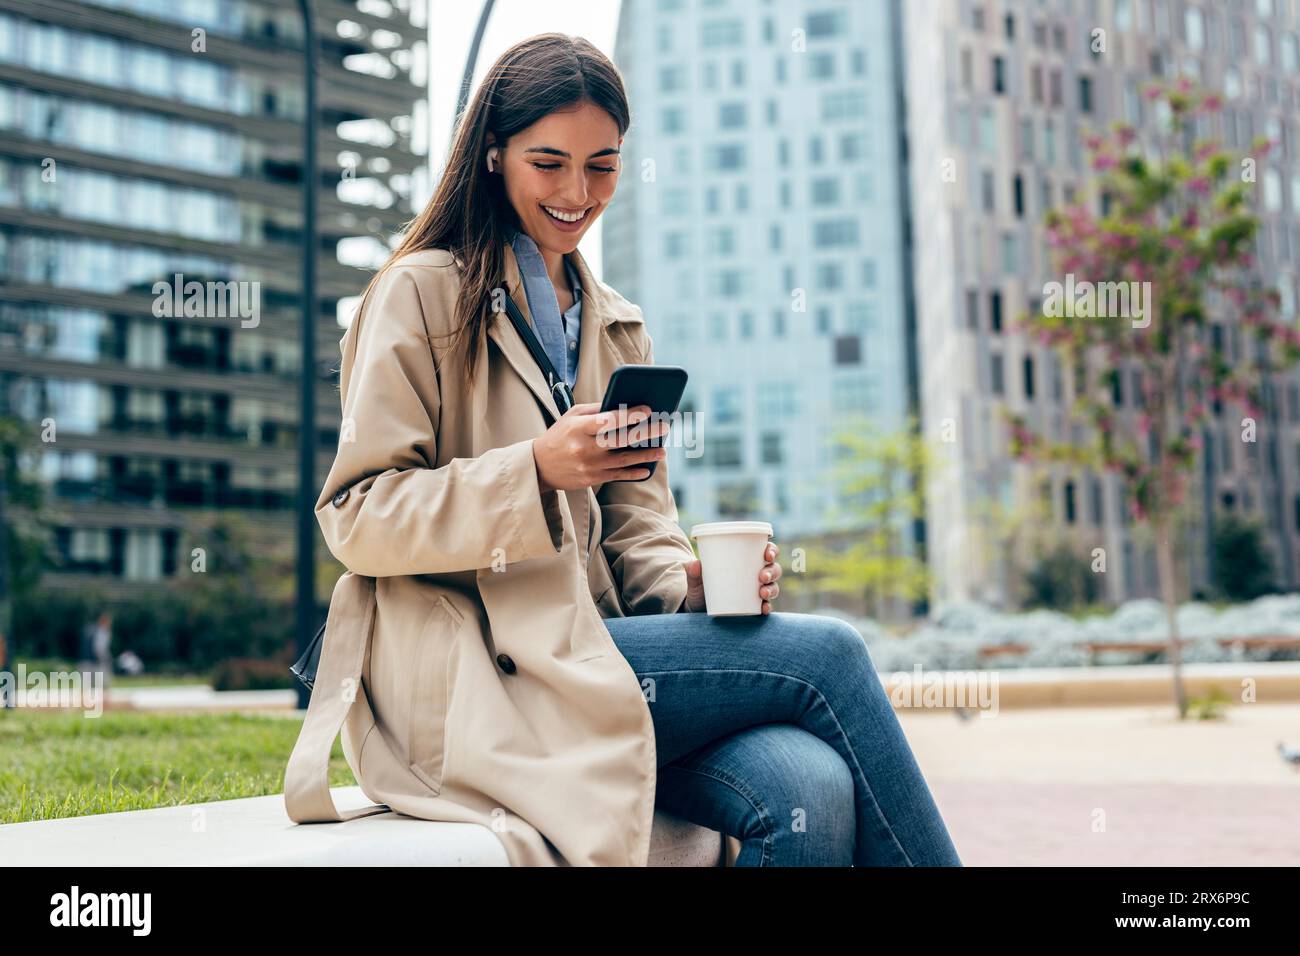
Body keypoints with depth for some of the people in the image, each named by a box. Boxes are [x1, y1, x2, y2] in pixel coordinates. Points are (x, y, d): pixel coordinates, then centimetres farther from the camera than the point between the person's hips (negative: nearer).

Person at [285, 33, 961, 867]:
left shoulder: (618, 328, 20)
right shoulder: (424, 293, 0)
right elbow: (358, 517, -7)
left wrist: (695, 585, -6)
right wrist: (535, 473, -21)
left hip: (588, 651, 5)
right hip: (467, 680, -5)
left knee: (814, 794, -25)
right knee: (827, 654, -20)